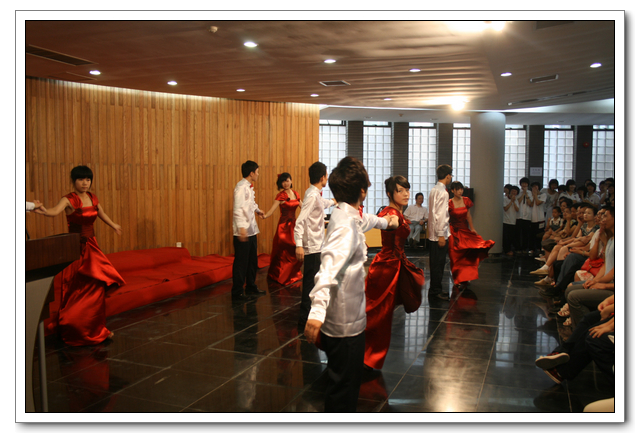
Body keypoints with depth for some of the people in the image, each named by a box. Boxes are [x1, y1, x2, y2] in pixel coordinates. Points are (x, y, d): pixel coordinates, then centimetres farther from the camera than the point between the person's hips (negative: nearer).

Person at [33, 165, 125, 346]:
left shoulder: (92, 197, 6)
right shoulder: (69, 200, -13)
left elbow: (102, 214, 26)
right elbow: (55, 211, -34)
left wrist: (114, 226, 41)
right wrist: (44, 210, -56)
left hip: (91, 246, 6)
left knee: (95, 287, 8)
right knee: (77, 289, -5)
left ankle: (94, 329, 21)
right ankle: (74, 330, 9)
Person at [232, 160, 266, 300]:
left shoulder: (249, 187, 12)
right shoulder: (241, 187, -16)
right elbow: (238, 209, -23)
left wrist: (257, 210, 18)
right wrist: (242, 228, -27)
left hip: (251, 230, 10)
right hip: (243, 232, -10)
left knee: (252, 261, 18)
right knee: (241, 262, -1)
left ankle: (251, 287, 31)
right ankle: (237, 292, 9)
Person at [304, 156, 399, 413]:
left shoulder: (348, 216, 9)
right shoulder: (346, 225, -22)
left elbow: (364, 220, 34)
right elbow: (330, 265, -36)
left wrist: (385, 222, 55)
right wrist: (318, 310, -47)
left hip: (347, 318, 10)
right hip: (345, 323, -10)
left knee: (347, 380, 24)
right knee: (343, 385, 3)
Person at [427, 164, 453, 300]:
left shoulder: (434, 190, 13)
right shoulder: (443, 192, -17)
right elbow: (440, 215, -21)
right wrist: (441, 235, -20)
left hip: (433, 233, 10)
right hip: (439, 233, -10)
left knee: (435, 262, 15)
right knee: (439, 262, -2)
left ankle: (434, 289, 22)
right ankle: (436, 290, 5)